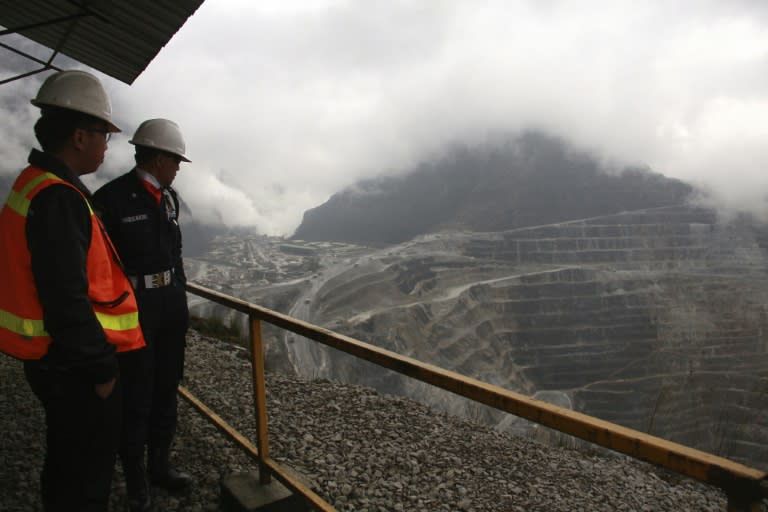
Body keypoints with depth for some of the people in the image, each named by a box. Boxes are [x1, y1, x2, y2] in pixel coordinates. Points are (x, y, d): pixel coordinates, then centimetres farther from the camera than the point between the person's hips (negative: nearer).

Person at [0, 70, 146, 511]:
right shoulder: (57, 197, -23)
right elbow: (67, 298, -27)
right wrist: (100, 368, -17)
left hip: (53, 357, 10)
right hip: (73, 364, -10)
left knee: (66, 459, 25)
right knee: (87, 474, 7)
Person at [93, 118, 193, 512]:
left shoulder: (169, 197, 8)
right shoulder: (111, 198, -13)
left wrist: (181, 302, 14)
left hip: (171, 305, 7)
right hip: (133, 308, -6)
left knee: (166, 392, 16)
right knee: (136, 399, 6)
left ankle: (159, 465, 34)